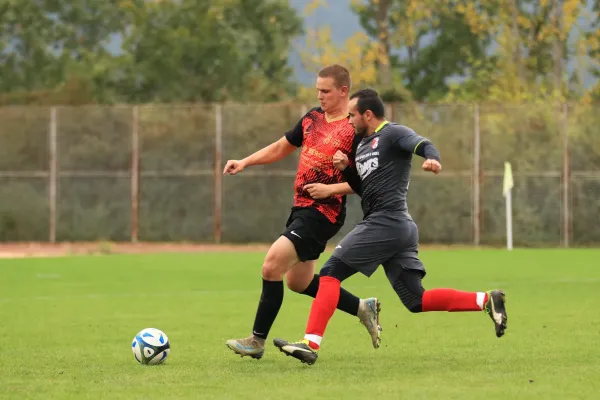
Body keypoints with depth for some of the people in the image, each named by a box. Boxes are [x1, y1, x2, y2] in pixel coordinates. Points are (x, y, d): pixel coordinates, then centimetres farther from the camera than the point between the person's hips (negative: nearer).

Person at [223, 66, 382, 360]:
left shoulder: (354, 129, -12)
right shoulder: (312, 118, 11)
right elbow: (281, 147, 22)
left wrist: (331, 189, -21)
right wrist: (245, 162, 10)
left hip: (323, 212, -9)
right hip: (302, 207, 9)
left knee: (271, 266, -16)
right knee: (299, 282, 17)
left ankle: (257, 341, -5)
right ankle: (363, 308, 32)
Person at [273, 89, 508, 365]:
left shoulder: (392, 134, -5)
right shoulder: (362, 145, 23)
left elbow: (423, 145, -22)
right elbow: (361, 188, 30)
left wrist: (432, 159, -45)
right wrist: (345, 168, 11)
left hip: (386, 222, -10)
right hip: (400, 229, 10)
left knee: (331, 271, -8)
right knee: (416, 301, 6)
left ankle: (311, 343, -13)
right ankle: (486, 301, 1)